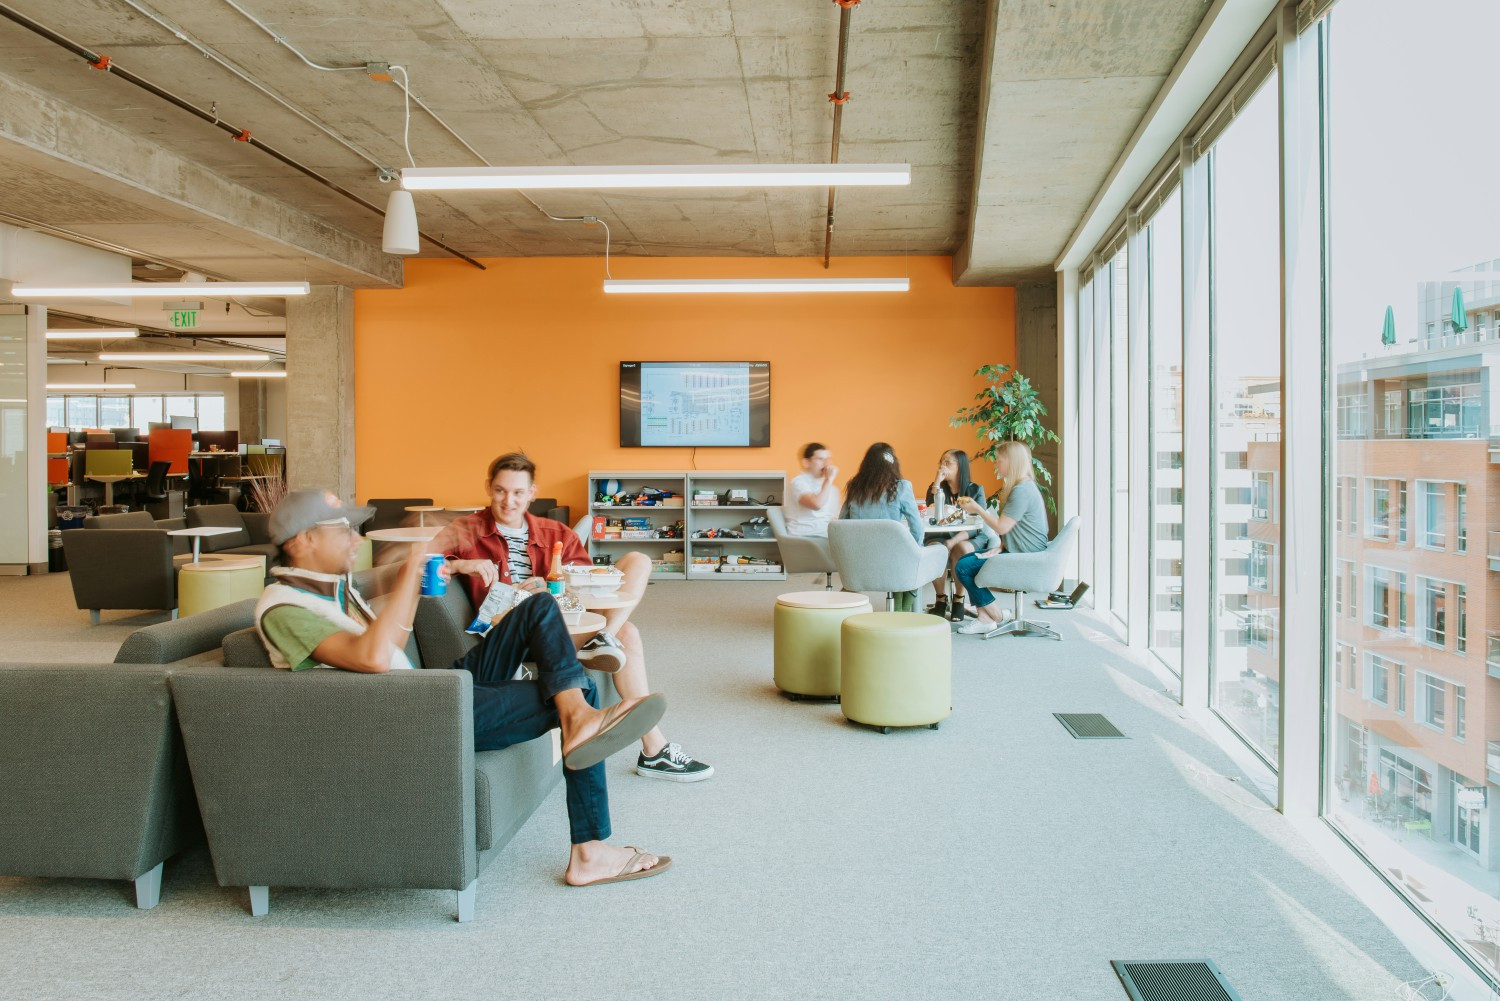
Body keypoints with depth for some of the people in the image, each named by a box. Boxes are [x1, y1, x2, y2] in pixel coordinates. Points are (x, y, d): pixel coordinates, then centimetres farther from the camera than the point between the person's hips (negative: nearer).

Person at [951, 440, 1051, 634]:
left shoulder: (1022, 490, -20)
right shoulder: (1020, 487, 16)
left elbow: (1001, 527, -21)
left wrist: (978, 509, -9)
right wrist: (1001, 546, 4)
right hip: (1017, 551, 11)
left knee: (963, 568, -13)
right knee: (965, 559, 7)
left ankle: (997, 616, 1)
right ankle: (984, 618, -2)